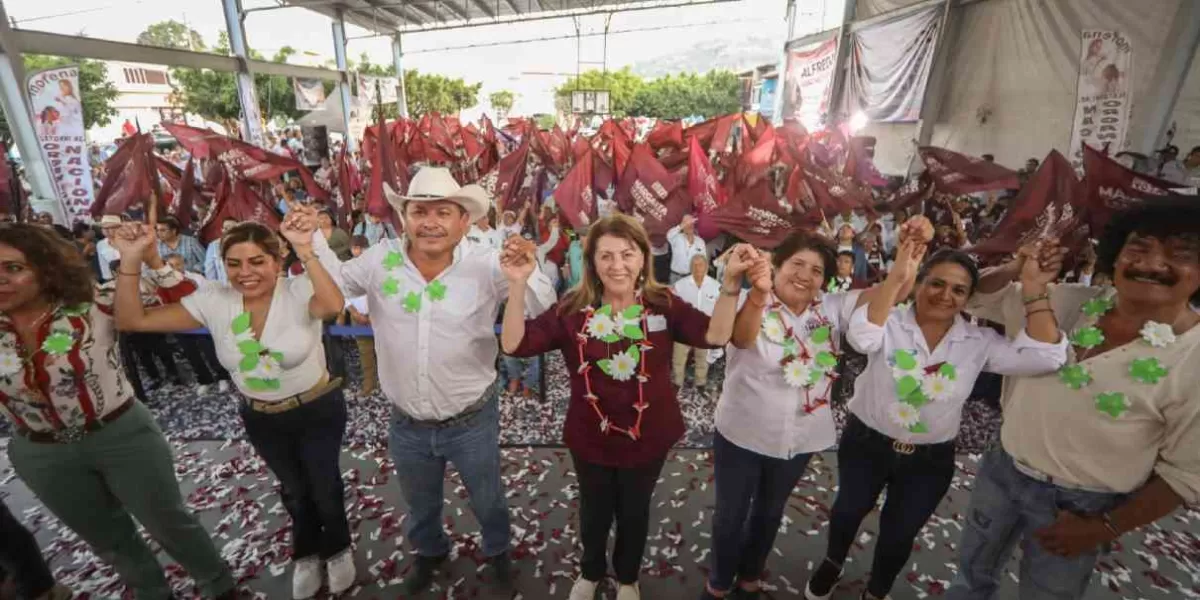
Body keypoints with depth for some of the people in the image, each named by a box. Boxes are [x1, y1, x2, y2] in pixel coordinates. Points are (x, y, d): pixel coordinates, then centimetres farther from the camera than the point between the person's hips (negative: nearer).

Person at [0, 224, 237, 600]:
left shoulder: (94, 307, -17)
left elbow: (183, 301, -20)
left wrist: (150, 259, -34)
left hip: (123, 436, -4)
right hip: (41, 456, 4)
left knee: (168, 523, 11)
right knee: (108, 540, 24)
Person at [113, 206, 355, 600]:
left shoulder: (299, 291, -24)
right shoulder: (213, 301, -10)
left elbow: (333, 305, -47)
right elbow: (132, 320, -9)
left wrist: (306, 250, -58)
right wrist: (130, 260, -21)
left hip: (318, 411, -4)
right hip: (261, 419, 4)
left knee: (323, 485, 15)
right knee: (294, 488, 26)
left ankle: (337, 550, 44)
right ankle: (307, 553, 52)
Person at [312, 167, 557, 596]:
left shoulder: (487, 267, -19)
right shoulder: (380, 260, -12)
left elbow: (542, 309, -19)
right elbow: (335, 287, 6)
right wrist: (311, 241, -10)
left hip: (472, 420, -2)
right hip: (407, 423, 3)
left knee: (487, 500, 25)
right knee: (419, 503, 31)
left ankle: (498, 552, 58)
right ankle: (430, 551, 64)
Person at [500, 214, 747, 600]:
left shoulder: (664, 305, -14)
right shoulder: (573, 309, -15)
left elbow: (715, 335, -27)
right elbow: (514, 344, -22)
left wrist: (731, 281, -38)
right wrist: (517, 285, -33)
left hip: (648, 438, 0)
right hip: (590, 439, 0)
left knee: (634, 513, 25)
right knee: (594, 512, 26)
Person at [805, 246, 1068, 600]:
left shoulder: (980, 342, -7)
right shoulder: (891, 322, -17)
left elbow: (1046, 358, -17)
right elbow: (861, 337, -39)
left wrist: (1034, 295, -23)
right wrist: (895, 279, -45)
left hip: (930, 459, 2)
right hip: (866, 443, -2)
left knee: (900, 534, 18)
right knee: (849, 511, 18)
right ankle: (832, 564, 49)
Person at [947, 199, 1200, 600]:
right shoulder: (1068, 302, -7)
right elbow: (978, 298, 3)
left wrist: (1104, 528, -12)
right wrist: (1017, 270, -17)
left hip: (1079, 505, -3)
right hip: (1002, 470, 3)